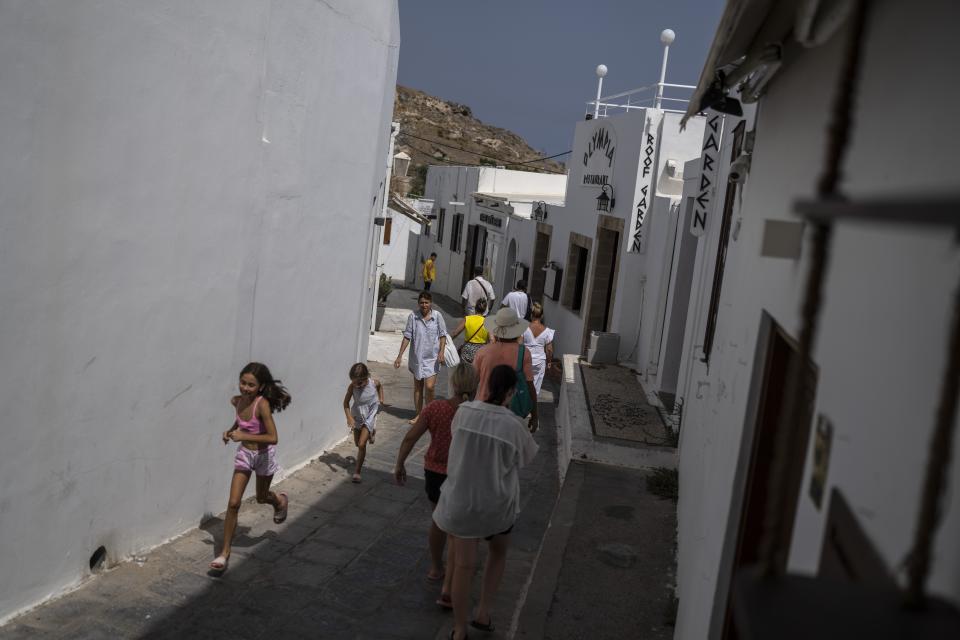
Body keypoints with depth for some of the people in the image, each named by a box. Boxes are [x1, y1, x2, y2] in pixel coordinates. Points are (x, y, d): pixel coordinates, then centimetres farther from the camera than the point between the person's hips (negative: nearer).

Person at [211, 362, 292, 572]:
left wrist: (243, 436, -34)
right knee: (233, 503, -2)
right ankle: (225, 553, 6)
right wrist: (231, 430, -3)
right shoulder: (236, 401, -8)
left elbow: (272, 437, -31)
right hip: (244, 454, 4)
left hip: (264, 455, -4)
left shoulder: (262, 404, -27)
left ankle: (280, 500, 57)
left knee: (261, 498, 20)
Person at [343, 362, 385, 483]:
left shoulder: (374, 383, -21)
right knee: (357, 444, 20)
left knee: (362, 445, -11)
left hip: (369, 417, -3)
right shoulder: (352, 386, -22)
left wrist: (381, 398, 0)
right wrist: (349, 418, -25)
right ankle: (370, 432, 53)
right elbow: (346, 403, -14)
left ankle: (357, 471, 0)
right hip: (357, 416, 3)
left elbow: (380, 386, 6)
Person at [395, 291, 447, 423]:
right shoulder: (413, 316, -3)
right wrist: (400, 355, -3)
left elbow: (443, 335, 2)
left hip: (432, 357, -2)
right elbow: (407, 337, 0)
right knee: (417, 387, 11)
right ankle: (418, 414, 22)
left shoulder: (437, 316, -4)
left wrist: (441, 352, -10)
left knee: (429, 387, -11)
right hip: (417, 356, 2)